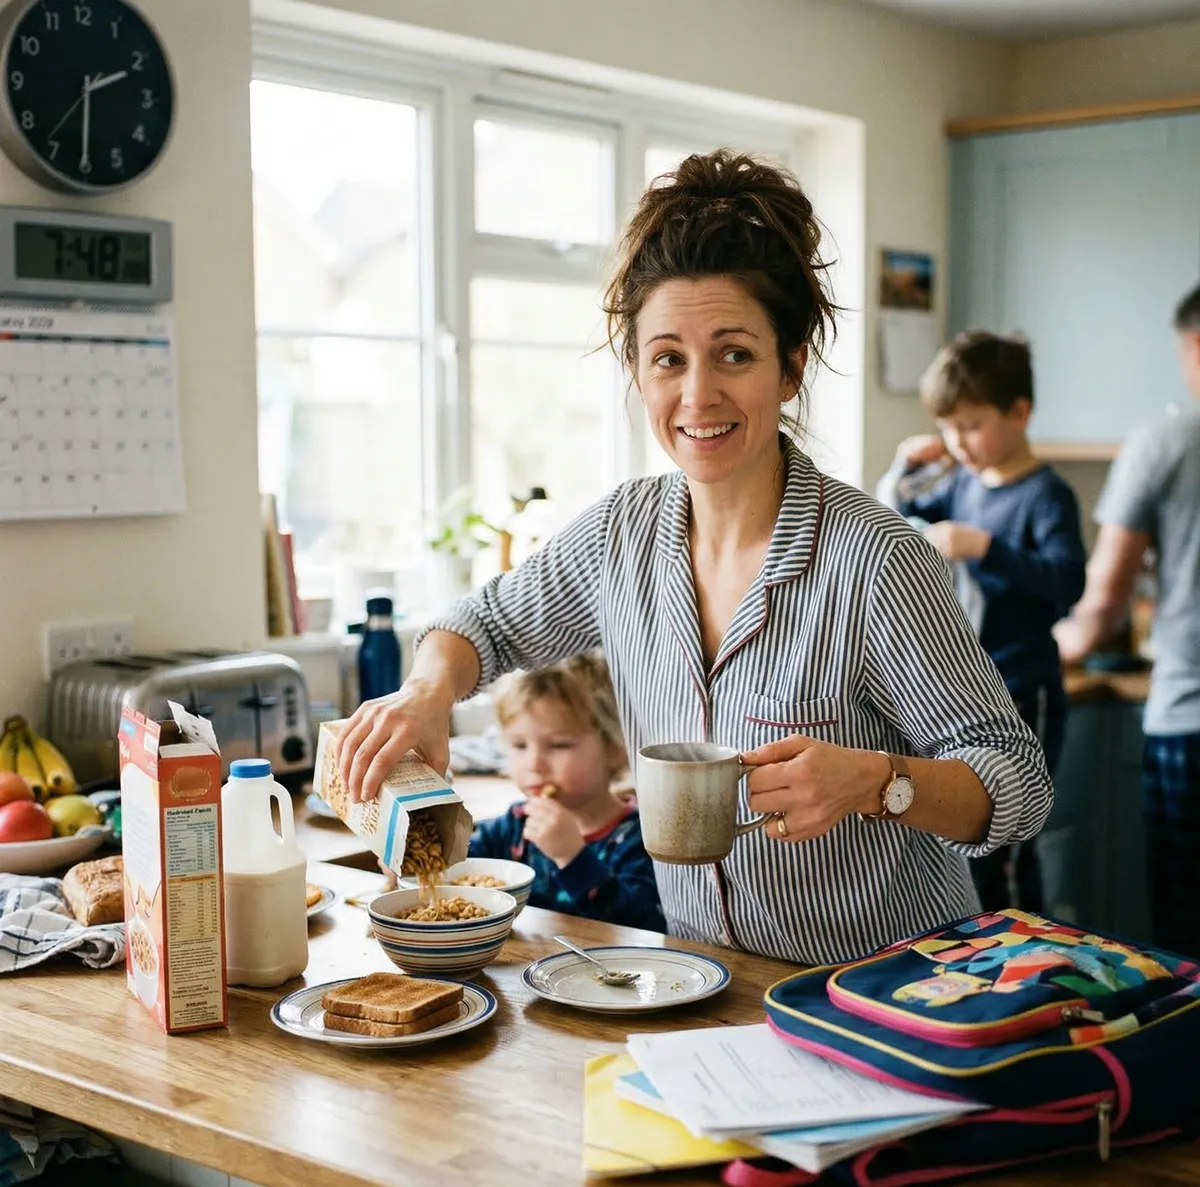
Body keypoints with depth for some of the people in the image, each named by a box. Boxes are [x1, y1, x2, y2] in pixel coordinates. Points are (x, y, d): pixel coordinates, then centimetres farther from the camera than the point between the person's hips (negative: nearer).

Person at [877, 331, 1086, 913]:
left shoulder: (1046, 495, -12)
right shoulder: (960, 484, 7)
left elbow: (1067, 580, -25)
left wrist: (982, 546, -32)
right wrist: (902, 470, 2)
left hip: (1018, 697, -7)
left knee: (999, 851, -3)